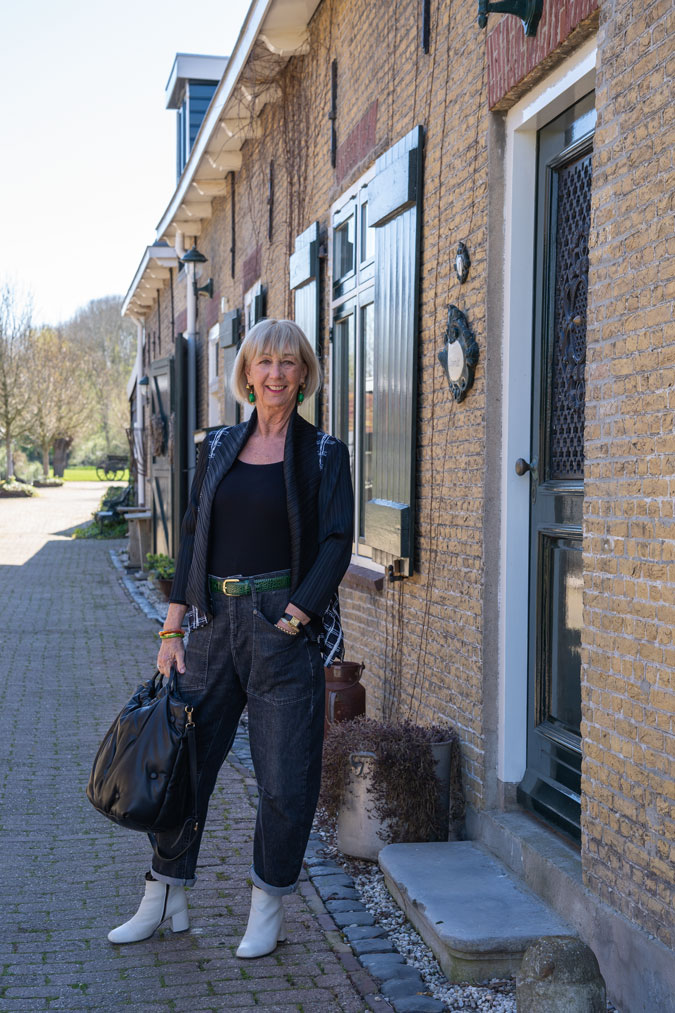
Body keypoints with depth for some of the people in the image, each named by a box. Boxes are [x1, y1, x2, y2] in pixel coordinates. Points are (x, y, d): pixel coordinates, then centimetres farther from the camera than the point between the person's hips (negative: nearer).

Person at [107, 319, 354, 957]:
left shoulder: (323, 453, 0)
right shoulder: (218, 447, 10)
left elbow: (337, 543, -6)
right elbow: (192, 535, 10)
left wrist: (297, 616, -16)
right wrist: (173, 629, 4)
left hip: (286, 623, -4)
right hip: (216, 620, 4)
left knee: (285, 776, 1)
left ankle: (268, 907, 18)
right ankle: (164, 898, 22)